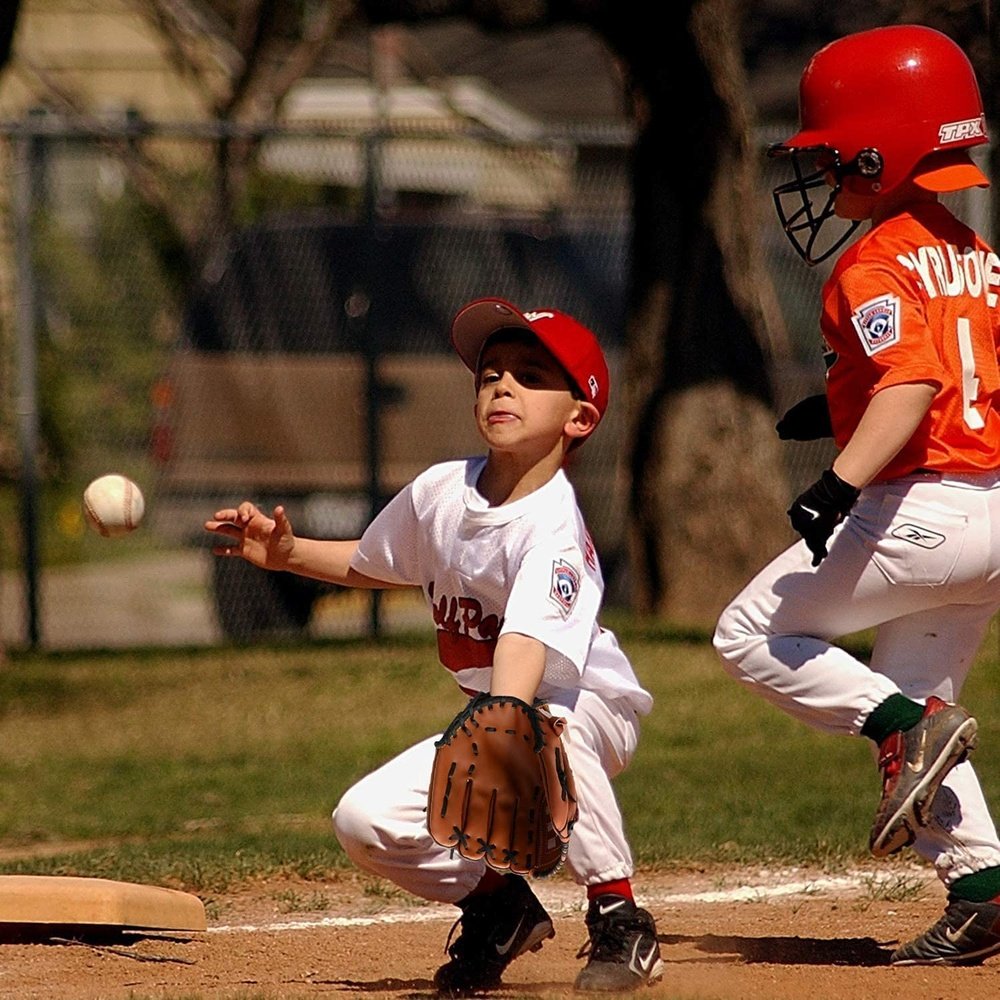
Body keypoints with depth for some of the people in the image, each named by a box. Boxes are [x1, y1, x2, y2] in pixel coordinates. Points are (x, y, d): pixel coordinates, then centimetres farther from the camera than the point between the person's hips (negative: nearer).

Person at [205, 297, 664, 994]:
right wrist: (286, 553, 0)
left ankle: (620, 919, -23)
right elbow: (371, 566, 16)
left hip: (588, 706, -6)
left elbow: (524, 646, -46)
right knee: (366, 820, -11)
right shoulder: (439, 492, -7)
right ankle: (498, 908, 15)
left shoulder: (553, 530, -28)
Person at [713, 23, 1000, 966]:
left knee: (750, 636, 3)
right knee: (909, 695, 18)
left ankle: (910, 724, -13)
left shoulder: (874, 268, -13)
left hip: (921, 509, -9)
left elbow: (914, 381, -27)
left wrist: (840, 483, -36)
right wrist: (843, 405, 27)